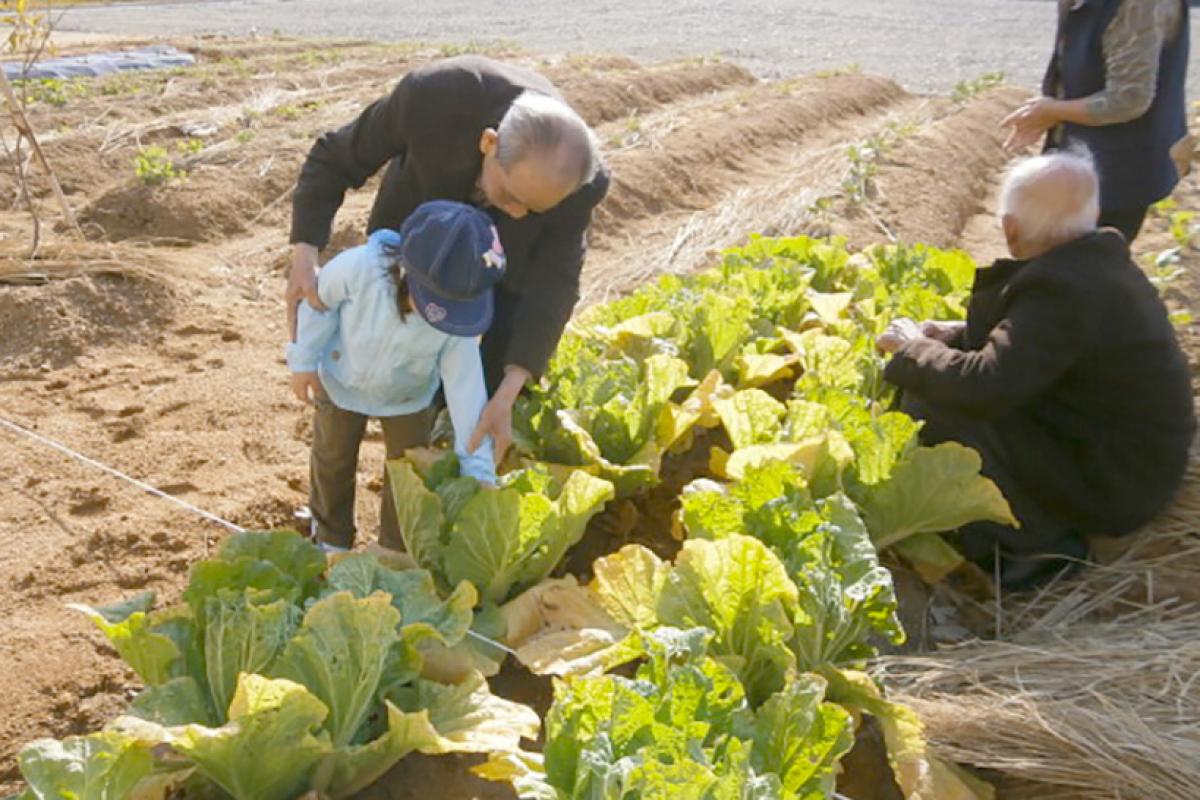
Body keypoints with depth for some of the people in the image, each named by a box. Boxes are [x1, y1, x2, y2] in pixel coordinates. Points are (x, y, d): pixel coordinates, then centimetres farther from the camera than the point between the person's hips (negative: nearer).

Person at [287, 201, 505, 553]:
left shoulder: (457, 319, -37)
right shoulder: (358, 267, -41)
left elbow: (466, 391, -30)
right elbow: (319, 299, -20)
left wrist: (478, 471, -28)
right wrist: (304, 361, -10)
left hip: (408, 397, 0)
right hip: (342, 381, 0)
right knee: (333, 461, 22)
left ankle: (398, 554, 41)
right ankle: (331, 540, 49)